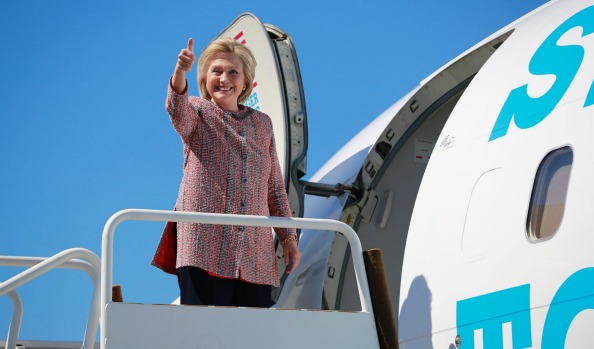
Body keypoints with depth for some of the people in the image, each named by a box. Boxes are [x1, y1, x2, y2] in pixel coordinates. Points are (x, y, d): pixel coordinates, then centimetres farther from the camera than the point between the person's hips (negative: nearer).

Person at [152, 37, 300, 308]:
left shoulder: (262, 123, 18)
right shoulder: (198, 113, 7)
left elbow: (275, 186, 20)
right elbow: (177, 111, -19)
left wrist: (288, 236, 14)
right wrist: (180, 72, -39)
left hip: (255, 253, 4)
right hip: (204, 248, -3)